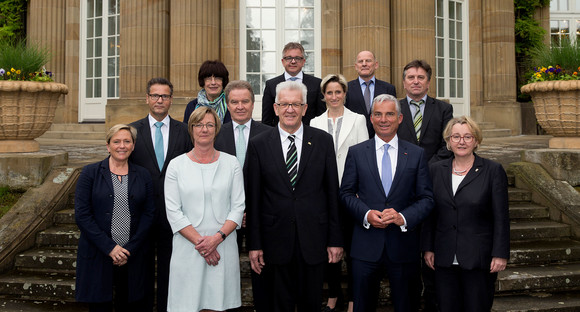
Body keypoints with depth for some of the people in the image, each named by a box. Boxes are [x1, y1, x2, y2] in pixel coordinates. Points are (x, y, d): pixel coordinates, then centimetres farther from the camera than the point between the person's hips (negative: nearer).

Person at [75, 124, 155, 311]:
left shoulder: (143, 175, 6)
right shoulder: (90, 173, 0)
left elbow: (149, 214, 2)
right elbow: (82, 215, -6)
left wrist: (130, 249, -9)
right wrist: (109, 247, -13)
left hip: (133, 258, 2)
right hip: (97, 256, -1)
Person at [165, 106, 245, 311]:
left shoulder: (231, 164, 6)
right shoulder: (176, 165, 4)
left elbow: (238, 207, 2)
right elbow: (173, 211, -1)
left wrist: (217, 237, -11)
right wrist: (199, 241, -10)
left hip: (223, 247, 1)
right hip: (188, 248, 0)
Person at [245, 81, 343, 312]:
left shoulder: (323, 141, 2)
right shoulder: (259, 145, 0)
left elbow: (332, 192, 2)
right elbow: (253, 198, 0)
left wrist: (335, 240, 1)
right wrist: (254, 245, -2)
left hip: (313, 239, 1)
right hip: (275, 241, 0)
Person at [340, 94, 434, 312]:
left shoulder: (416, 154, 4)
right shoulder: (356, 153, 4)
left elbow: (426, 198, 2)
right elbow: (346, 193, 4)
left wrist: (403, 217, -15)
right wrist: (366, 214, -13)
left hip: (403, 244, 0)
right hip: (366, 246, 0)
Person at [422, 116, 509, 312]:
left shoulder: (493, 171, -2)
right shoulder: (436, 170, 7)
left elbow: (501, 217, -3)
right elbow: (430, 214, 10)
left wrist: (500, 254, -7)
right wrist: (428, 248, 7)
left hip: (479, 259, -3)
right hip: (444, 260, 3)